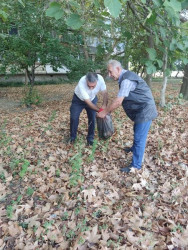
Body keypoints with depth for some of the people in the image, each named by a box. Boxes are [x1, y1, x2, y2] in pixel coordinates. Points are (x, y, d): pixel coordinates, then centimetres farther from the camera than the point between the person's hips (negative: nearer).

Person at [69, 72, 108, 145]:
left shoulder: (100, 79, -34)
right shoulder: (81, 83, -42)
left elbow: (105, 93, -20)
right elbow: (88, 102, -36)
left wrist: (104, 105, -36)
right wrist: (100, 110, -36)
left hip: (92, 99, 3)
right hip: (79, 99, -2)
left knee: (92, 118, -3)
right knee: (74, 118, -7)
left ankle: (90, 138, 15)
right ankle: (72, 136, 16)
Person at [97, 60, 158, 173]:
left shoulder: (127, 79, -24)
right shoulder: (125, 77, 9)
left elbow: (118, 102, -25)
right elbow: (121, 100, 13)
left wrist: (105, 112, -13)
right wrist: (108, 110, 11)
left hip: (145, 111, -10)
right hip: (142, 110, 10)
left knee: (139, 138, -3)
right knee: (137, 132, 27)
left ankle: (136, 165, 9)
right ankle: (134, 149, 51)